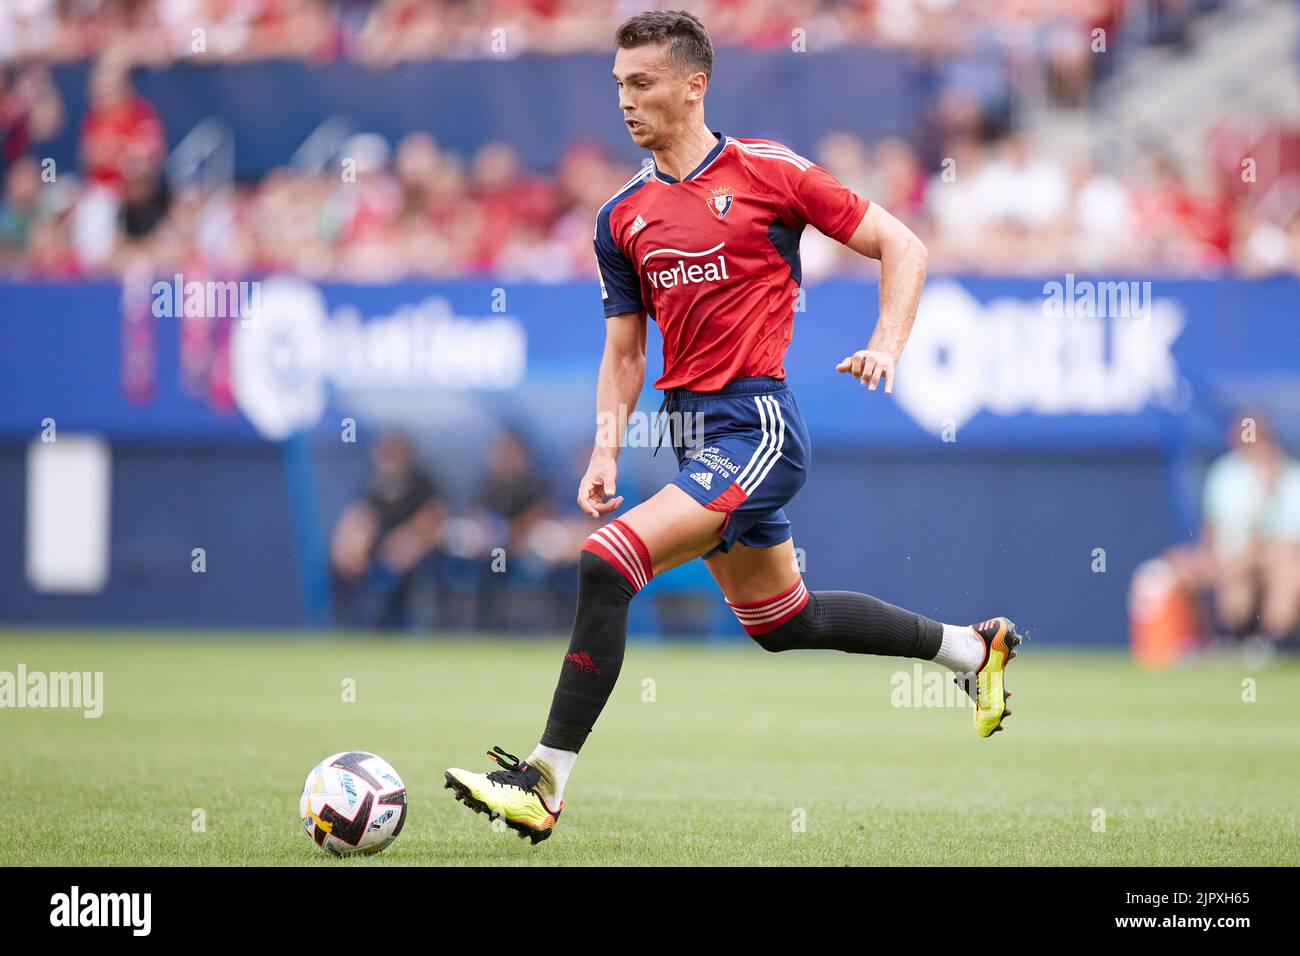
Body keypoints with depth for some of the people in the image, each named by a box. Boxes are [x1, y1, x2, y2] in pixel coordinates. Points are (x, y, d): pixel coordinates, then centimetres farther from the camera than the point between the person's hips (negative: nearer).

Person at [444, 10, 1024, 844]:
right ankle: (970, 647, 40)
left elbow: (902, 245, 0)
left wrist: (887, 346, -14)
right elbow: (624, 351, 17)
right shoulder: (622, 217, 12)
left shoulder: (765, 170, -5)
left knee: (607, 565, -22)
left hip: (756, 423, -8)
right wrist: (607, 452, 4)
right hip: (693, 429, 8)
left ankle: (545, 784, -18)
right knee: (781, 622, 19)